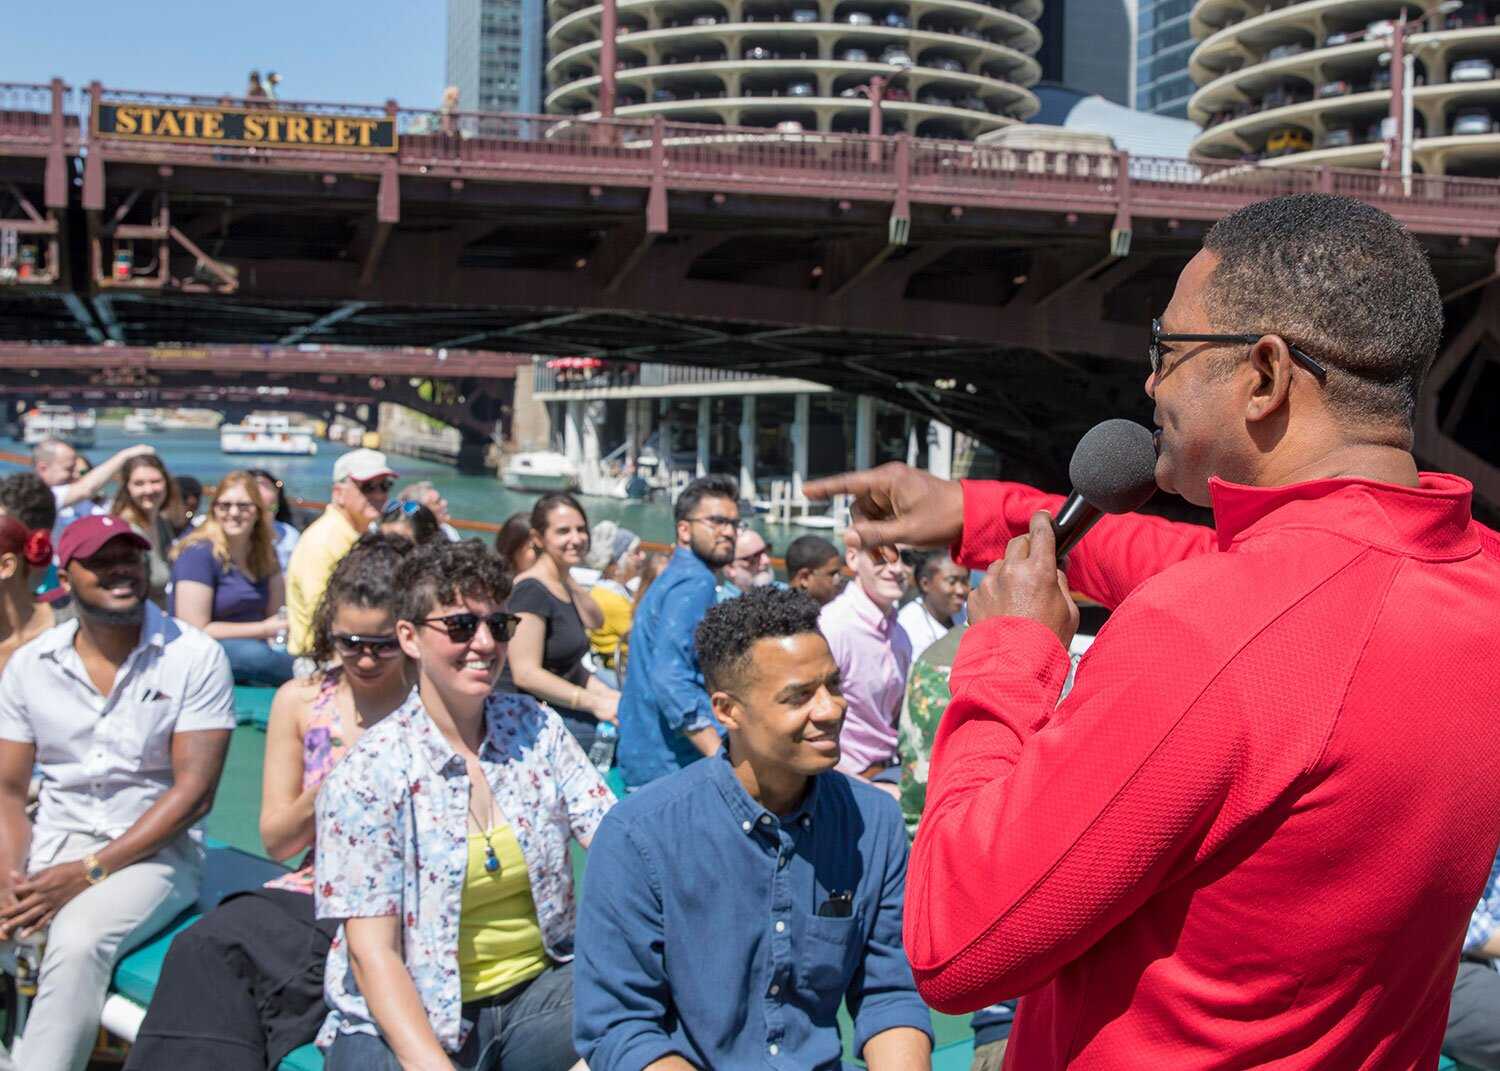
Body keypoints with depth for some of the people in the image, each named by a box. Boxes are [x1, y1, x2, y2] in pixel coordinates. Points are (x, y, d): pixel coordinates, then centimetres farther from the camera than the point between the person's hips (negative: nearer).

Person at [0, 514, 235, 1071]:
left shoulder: (195, 658, -6)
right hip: (56, 838, 4)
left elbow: (194, 791, -10)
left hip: (155, 848, -4)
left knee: (77, 939, -32)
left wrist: (90, 871, -15)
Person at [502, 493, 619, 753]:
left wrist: (610, 696, 3)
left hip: (564, 709, 9)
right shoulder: (531, 591, -12)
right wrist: (595, 704, -19)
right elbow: (526, 674, -20)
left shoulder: (566, 587, 14)